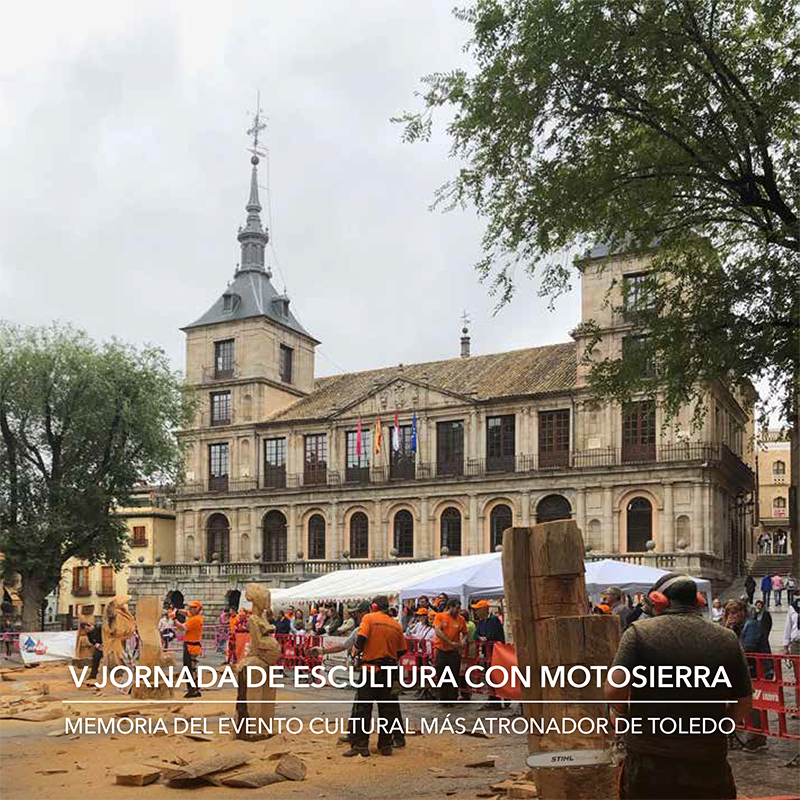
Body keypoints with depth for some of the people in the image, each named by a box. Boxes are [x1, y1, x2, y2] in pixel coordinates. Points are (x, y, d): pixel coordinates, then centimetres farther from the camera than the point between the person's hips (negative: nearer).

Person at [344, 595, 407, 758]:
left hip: (371, 669, -4)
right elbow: (402, 651, 10)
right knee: (387, 707, 12)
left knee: (362, 707, 1)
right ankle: (386, 744, 15)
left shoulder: (369, 618, -4)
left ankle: (360, 745, -1)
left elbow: (361, 638, -18)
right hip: (389, 670, 5)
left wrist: (357, 650, 1)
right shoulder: (396, 625, 9)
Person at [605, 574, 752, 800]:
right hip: (709, 766, 2)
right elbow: (744, 703, 6)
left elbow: (614, 690, -15)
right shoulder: (727, 639, 2)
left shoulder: (640, 631, -8)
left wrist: (624, 712, 6)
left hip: (648, 766, -2)